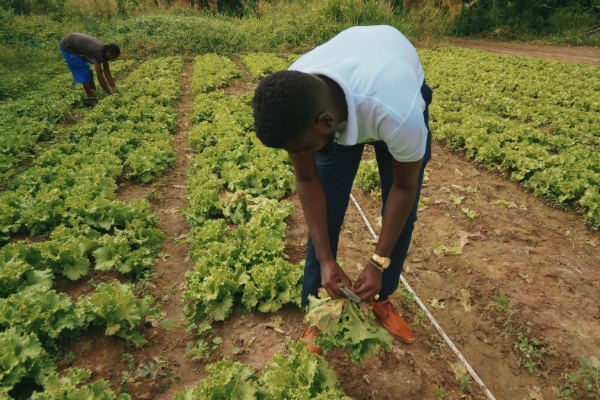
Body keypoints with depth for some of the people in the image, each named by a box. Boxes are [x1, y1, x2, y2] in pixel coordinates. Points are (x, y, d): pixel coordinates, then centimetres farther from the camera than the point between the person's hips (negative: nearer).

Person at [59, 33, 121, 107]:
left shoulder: (104, 51, -7)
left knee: (88, 72, 10)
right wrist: (110, 94, -26)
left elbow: (107, 72, 1)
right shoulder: (97, 52, -33)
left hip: (75, 46, 9)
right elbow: (100, 76, -31)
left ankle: (95, 97, 18)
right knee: (84, 73, -9)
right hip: (67, 47, -9)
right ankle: (92, 101, -3)